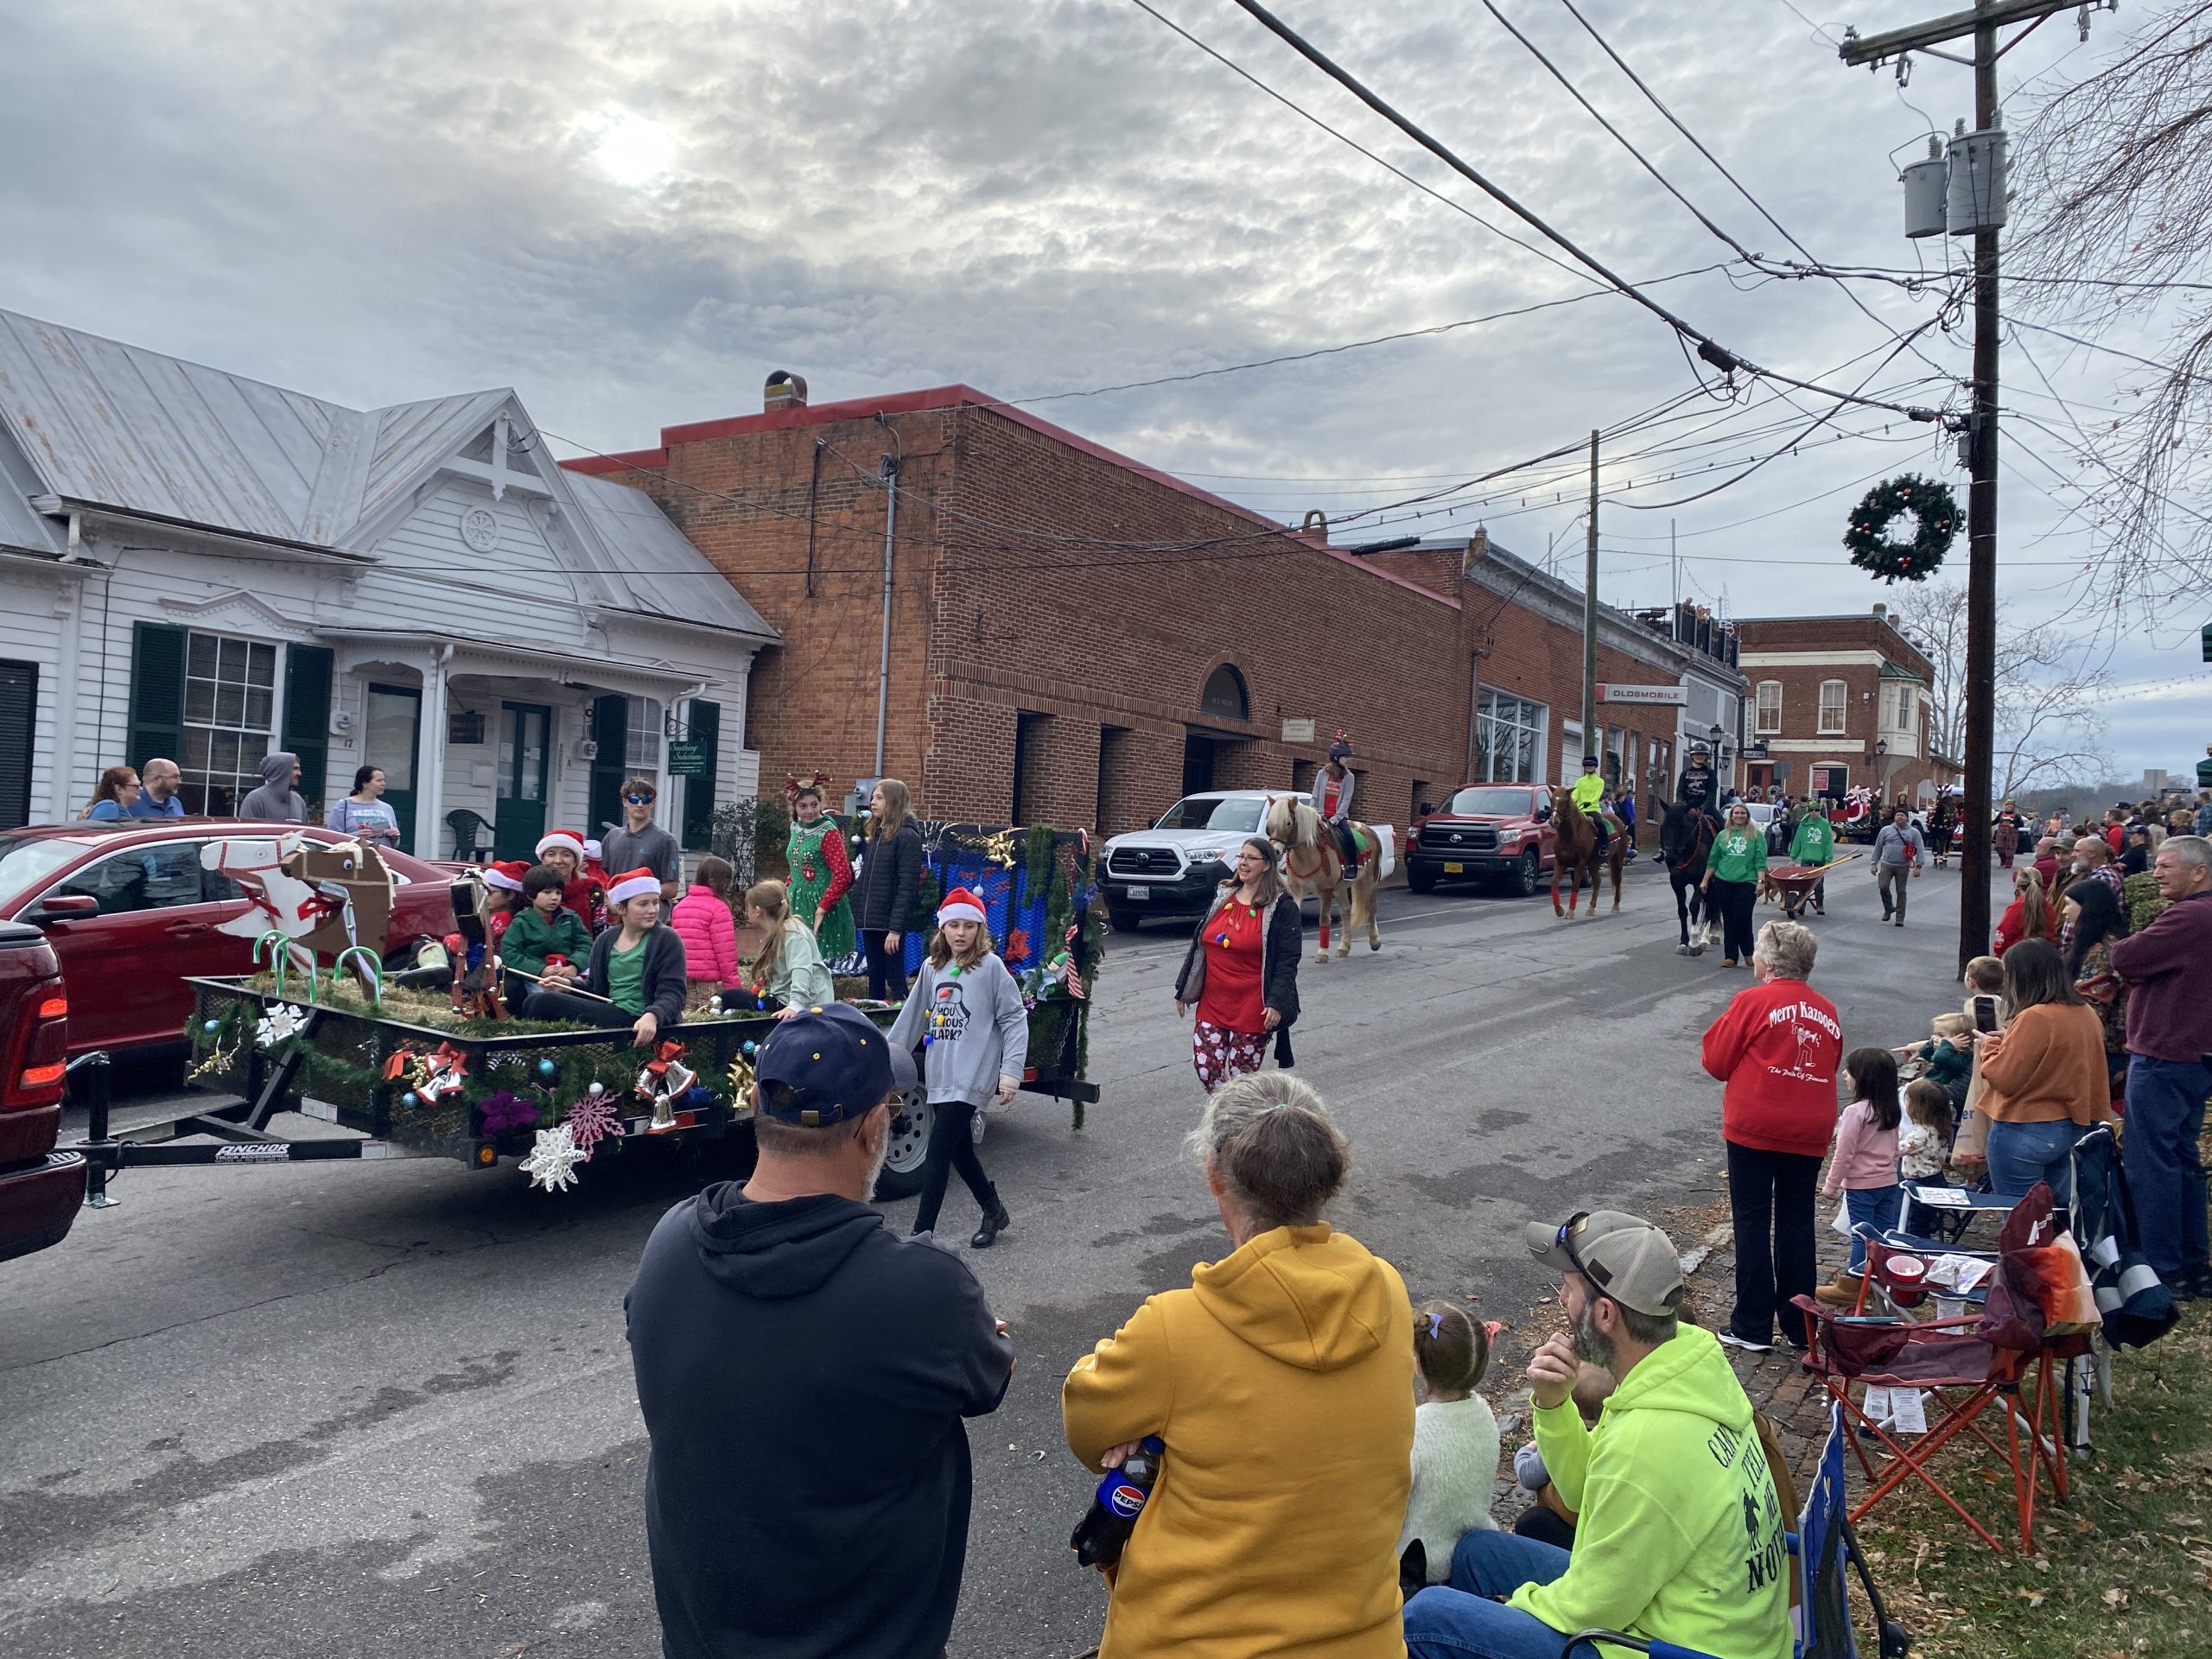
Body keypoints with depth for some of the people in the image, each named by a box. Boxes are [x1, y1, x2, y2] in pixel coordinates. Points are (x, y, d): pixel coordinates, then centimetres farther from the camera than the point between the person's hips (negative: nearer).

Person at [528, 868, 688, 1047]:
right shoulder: (605, 940, 12)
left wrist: (652, 1016, -34)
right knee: (535, 1001, -3)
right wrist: (569, 984, 0)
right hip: (609, 1011, 7)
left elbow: (672, 994, -13)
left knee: (546, 1004, -13)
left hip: (637, 1021, -7)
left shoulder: (667, 940, -6)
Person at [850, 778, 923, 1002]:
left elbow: (907, 887, -16)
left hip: (889, 922, -8)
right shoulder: (876, 835, 14)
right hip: (870, 920, 8)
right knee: (875, 977, 14)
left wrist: (896, 928, -21)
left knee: (895, 979, -1)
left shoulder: (907, 837, -11)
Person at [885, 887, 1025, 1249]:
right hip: (939, 1076, 6)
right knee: (960, 1151, 16)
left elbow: (1014, 1019, -8)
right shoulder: (932, 967, 9)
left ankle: (921, 1236, -4)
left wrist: (1010, 1073, -14)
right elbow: (913, 1017, 17)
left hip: (970, 1080, -6)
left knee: (936, 1156, -9)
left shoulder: (991, 967, -8)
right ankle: (994, 1213, 36)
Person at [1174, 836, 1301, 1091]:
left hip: (1251, 1009, -5)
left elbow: (1288, 960, -9)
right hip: (1212, 1003, 5)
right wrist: (1183, 991, 15)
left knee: (1242, 1076, 1)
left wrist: (1277, 1002, -20)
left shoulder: (1282, 907, -5)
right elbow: (1198, 945, 16)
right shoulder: (1222, 898, 11)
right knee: (1205, 1069, 0)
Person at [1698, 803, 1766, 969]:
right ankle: (1730, 956, 12)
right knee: (1728, 920, 6)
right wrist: (1705, 881, 10)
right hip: (1724, 882, 3)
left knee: (1742, 918, -10)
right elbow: (1713, 860, 13)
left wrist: (1760, 882, -11)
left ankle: (1748, 953, 10)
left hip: (1746, 882, -3)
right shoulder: (1723, 835, 12)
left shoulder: (1756, 836, 3)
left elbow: (1760, 861, -2)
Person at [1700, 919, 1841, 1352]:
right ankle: (1799, 1325, 20)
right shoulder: (1826, 1011, 7)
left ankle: (1753, 1327, 7)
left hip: (1754, 1130, -5)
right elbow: (1829, 1066, 17)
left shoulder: (1753, 1001, -10)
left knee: (1752, 1224, 3)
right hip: (1809, 1133, 5)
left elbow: (1715, 1061, -5)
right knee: (1796, 1224, 14)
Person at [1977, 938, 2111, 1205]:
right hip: (2073, 1128, 8)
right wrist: (2007, 1041, 11)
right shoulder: (2086, 1014, 6)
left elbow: (2004, 1078, -17)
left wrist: (1990, 1045, 0)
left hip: (2025, 1133, -8)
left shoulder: (2034, 1019, -20)